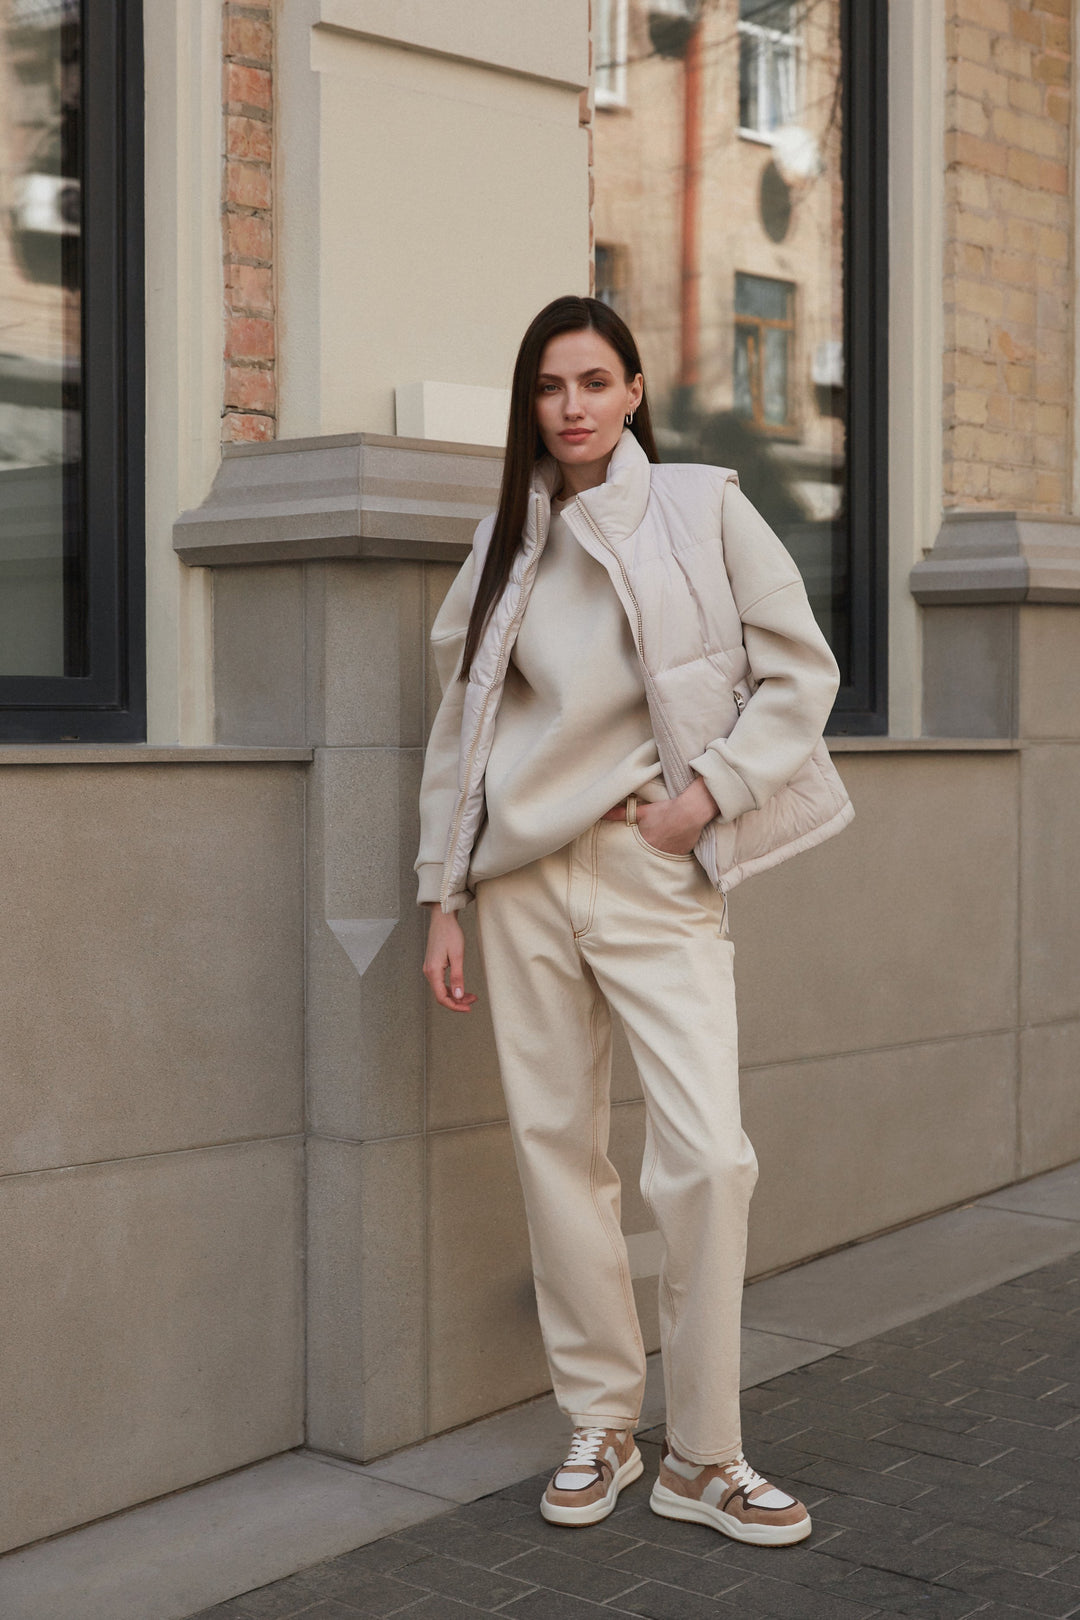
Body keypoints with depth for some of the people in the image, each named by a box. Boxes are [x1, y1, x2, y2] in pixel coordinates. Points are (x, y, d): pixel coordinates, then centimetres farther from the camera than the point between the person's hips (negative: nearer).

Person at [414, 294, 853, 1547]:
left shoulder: (704, 510, 2)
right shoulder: (507, 544, 11)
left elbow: (801, 670, 2)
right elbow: (458, 731, 12)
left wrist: (709, 794, -9)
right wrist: (443, 899, 8)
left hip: (656, 871, -3)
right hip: (525, 876, 3)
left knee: (708, 1154, -12)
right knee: (557, 1147, 5)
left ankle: (703, 1456, 3)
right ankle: (600, 1429, 19)